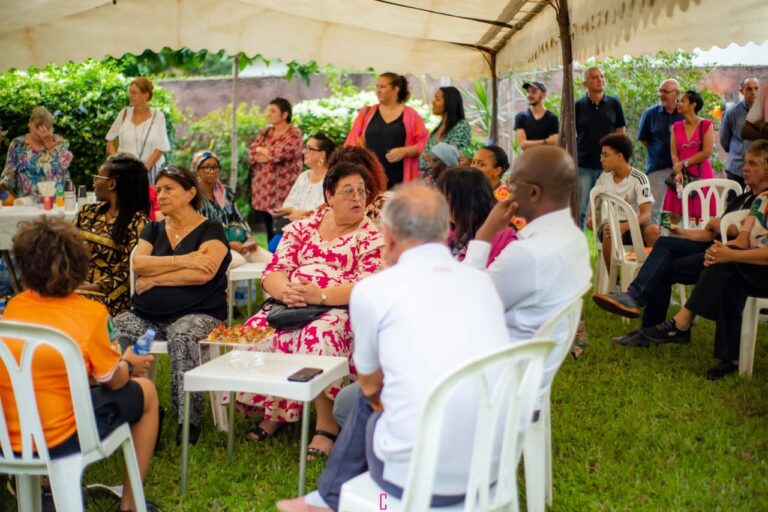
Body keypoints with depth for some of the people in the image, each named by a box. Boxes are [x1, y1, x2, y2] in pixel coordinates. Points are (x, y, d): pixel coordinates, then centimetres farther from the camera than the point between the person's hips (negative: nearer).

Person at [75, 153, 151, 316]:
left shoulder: (137, 222, -5)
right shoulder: (87, 212, 16)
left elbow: (126, 273, -10)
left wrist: (83, 289, -16)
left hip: (106, 295, -5)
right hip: (71, 286, 5)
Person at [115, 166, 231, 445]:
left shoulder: (211, 230, 5)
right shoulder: (153, 229, 21)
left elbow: (203, 273, -13)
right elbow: (138, 264, 1)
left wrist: (154, 279, -5)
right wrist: (182, 260, -11)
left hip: (198, 313, -5)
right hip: (147, 315, 5)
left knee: (182, 338, -38)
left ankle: (189, 420, -29)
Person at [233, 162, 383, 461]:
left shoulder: (372, 236, 1)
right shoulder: (301, 228, 14)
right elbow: (273, 272, 7)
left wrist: (320, 295, -24)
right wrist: (286, 291, -16)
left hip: (342, 312, -4)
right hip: (292, 308, 5)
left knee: (318, 336, -35)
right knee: (258, 331, -23)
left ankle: (327, 426, -25)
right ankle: (274, 413, -4)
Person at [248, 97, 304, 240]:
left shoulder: (294, 134, -5)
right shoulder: (265, 132, 14)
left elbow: (279, 154, -18)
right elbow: (251, 153, 3)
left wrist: (261, 150, 0)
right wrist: (271, 155, -11)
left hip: (282, 192, -6)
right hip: (264, 191, 6)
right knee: (269, 233, 10)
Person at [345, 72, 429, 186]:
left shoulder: (410, 115, 5)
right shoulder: (366, 113, 13)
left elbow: (425, 144, 3)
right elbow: (353, 142, 12)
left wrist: (404, 151, -13)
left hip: (398, 180, -2)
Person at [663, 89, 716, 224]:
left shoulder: (706, 125, 1)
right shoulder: (676, 127, 13)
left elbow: (707, 152, -8)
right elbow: (674, 153, 4)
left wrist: (684, 163, -8)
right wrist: (678, 172, -12)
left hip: (701, 176, -3)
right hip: (680, 177, 3)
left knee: (699, 217, -2)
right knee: (674, 216, -2)